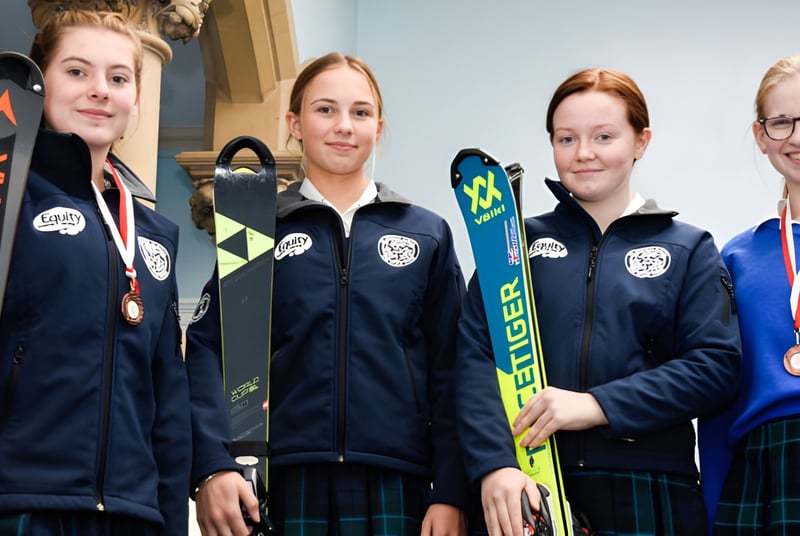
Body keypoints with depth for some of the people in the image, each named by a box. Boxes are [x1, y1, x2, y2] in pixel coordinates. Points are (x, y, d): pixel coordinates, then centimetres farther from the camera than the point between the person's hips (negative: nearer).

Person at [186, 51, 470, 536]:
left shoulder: (428, 234, 9)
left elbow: (449, 369, 6)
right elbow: (208, 350, 0)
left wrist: (451, 493, -2)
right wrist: (213, 467, -13)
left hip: (395, 488, 1)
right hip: (281, 486, 0)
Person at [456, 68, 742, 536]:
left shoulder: (689, 250, 7)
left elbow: (716, 365, -5)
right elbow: (477, 356, -3)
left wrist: (597, 405, -15)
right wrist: (495, 465, -18)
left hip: (649, 496, 0)